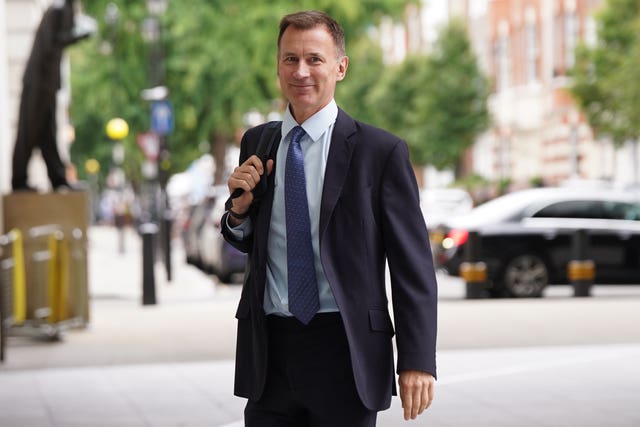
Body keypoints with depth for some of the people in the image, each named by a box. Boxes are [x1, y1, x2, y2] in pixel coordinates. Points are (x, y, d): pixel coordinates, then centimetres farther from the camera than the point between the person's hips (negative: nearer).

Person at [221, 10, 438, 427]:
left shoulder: (382, 151, -6)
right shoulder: (257, 143, 8)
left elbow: (413, 265, -6)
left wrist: (418, 360, -12)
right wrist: (240, 207, -2)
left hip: (343, 352, -4)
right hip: (269, 350, 4)